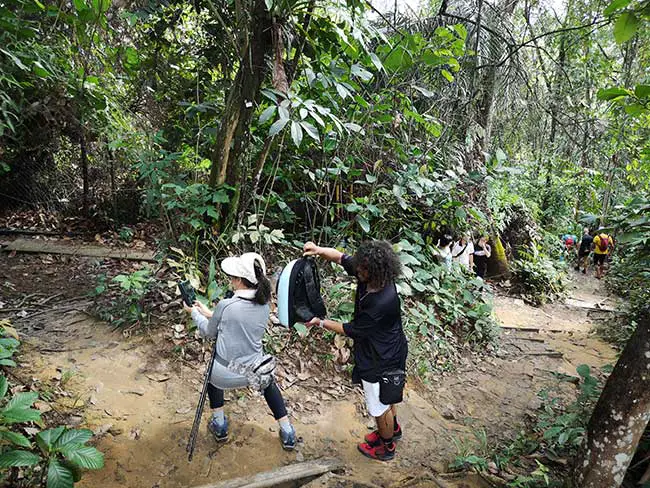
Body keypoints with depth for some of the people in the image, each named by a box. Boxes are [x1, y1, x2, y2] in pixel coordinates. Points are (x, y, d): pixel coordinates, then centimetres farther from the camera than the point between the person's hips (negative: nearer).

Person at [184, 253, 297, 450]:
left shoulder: (226, 305, -21)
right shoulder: (264, 305, -6)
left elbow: (209, 332, -1)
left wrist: (194, 312, 16)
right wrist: (207, 312, 18)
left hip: (226, 375, -3)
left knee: (212, 374, 33)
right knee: (268, 382, 36)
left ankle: (219, 426, 38)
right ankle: (287, 433, 35)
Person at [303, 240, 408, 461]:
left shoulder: (382, 303, -38)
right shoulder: (369, 276, -16)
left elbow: (353, 331, -25)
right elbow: (342, 257, -5)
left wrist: (321, 322, -15)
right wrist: (319, 251, -24)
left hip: (381, 360, -8)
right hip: (385, 351, 8)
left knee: (380, 405, 18)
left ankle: (387, 447, 44)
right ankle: (393, 429, 58)